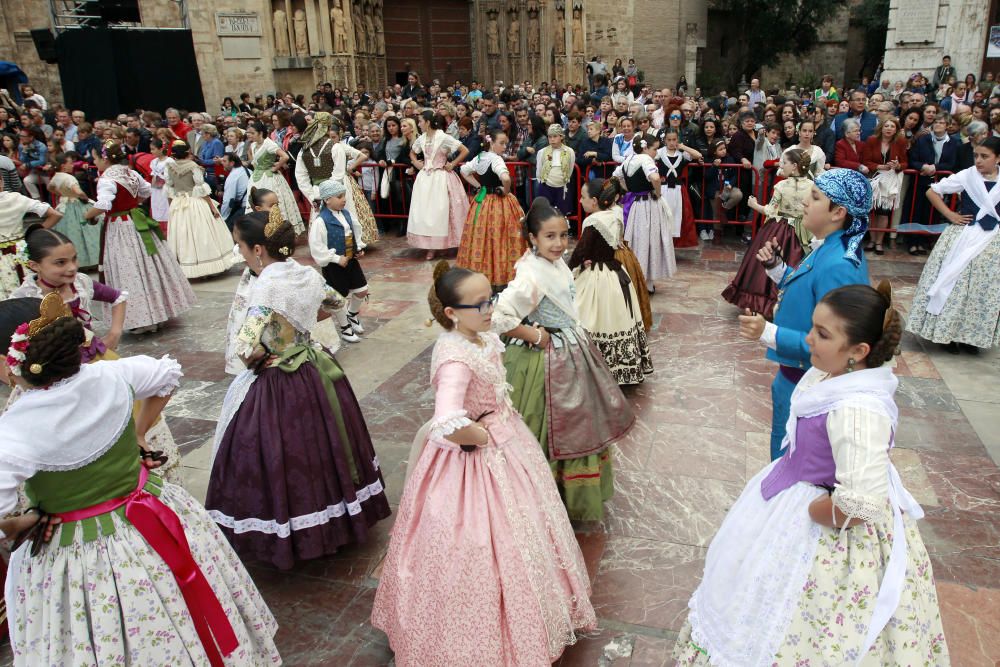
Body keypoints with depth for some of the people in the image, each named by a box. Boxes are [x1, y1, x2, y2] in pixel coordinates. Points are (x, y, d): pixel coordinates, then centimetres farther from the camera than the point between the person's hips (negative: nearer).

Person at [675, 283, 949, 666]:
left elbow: (857, 506, -36)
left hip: (829, 532, -9)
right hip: (799, 489, 9)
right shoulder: (832, 374, -7)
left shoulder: (858, 411, -35)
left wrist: (801, 513, -22)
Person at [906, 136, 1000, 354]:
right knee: (954, 283, 1)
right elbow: (932, 192, -3)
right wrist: (950, 215, -6)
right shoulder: (966, 176, -6)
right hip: (963, 236, -2)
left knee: (981, 288, 6)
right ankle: (948, 334, 12)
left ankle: (970, 336, 18)